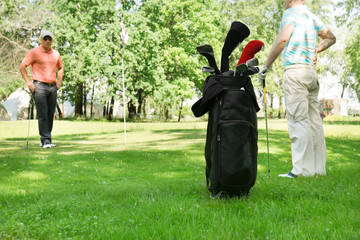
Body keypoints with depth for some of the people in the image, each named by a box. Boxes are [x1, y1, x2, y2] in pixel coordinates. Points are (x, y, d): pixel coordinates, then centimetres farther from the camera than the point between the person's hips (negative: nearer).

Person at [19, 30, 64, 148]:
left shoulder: (56, 53, 14)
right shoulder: (34, 52, -2)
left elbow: (60, 68, 30)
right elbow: (22, 66, -3)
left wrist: (59, 81, 16)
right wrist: (28, 82, -9)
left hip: (53, 87, 5)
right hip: (39, 86, -5)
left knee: (51, 114, 6)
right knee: (43, 114, -11)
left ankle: (46, 139, 15)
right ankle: (45, 140, -9)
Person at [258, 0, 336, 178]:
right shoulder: (313, 17, 21)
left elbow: (282, 40, -15)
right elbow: (331, 38, 33)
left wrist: (266, 66, -9)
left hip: (295, 70, -8)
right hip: (311, 72, 8)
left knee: (298, 119, -10)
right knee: (314, 120, 6)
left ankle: (302, 169, -12)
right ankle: (318, 168, 9)